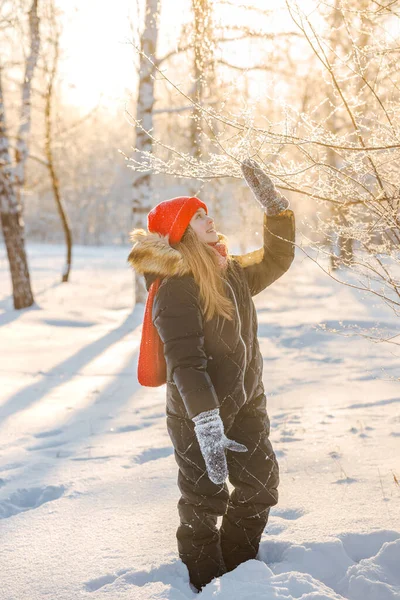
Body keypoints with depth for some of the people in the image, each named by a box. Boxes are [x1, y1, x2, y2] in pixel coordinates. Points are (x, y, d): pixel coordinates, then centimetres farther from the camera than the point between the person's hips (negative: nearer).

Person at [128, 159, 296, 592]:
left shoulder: (232, 273, 4)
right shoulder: (175, 290, -21)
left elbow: (277, 260, 20)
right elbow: (185, 364, -28)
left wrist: (274, 205, 7)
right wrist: (208, 428, -35)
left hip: (246, 405, 8)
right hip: (197, 413, -8)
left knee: (261, 485, 17)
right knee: (204, 500, 4)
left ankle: (239, 566, 36)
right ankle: (208, 584, 23)